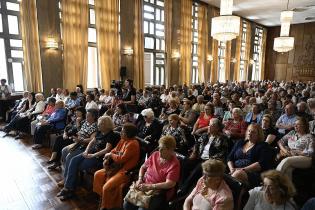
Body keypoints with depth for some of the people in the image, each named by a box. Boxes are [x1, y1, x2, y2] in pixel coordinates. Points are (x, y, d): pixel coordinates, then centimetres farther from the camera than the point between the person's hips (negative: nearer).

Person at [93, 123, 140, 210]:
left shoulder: (132, 144, -24)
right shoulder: (123, 140, 4)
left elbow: (122, 159, -25)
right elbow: (114, 151, 14)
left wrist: (111, 155, -9)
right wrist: (108, 158, -6)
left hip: (125, 171, -10)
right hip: (117, 167, 10)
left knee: (107, 187, -19)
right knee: (97, 174, 12)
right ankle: (102, 197, 26)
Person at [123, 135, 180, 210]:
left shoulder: (174, 164, -12)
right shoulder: (155, 154, 4)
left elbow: (169, 184, -19)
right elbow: (143, 167, 15)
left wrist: (149, 186, -21)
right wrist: (140, 180, -2)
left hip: (160, 192, -5)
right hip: (144, 186, 5)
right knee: (127, 204, -12)